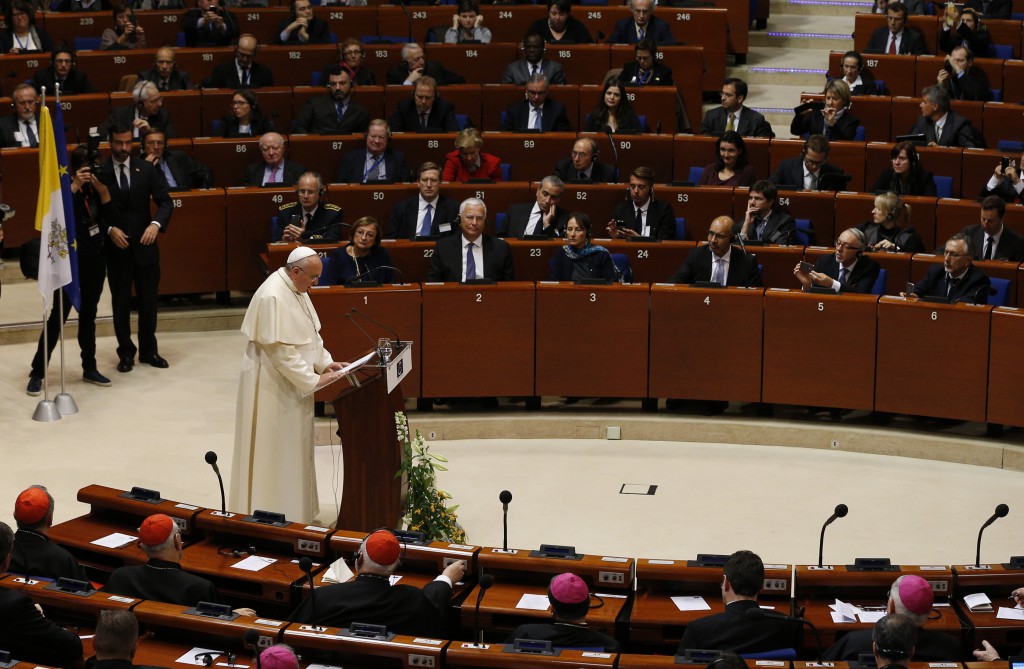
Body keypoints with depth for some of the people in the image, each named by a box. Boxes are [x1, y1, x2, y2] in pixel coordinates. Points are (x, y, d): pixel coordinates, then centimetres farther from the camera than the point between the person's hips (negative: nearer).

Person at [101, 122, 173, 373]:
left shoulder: (146, 170, 2)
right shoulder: (99, 172, -5)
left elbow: (165, 202, -1)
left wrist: (156, 224, -19)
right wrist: (109, 229, -18)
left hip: (144, 244, 2)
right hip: (116, 246, -2)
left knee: (149, 300, 9)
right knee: (120, 302, 7)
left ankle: (148, 350, 22)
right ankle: (126, 353, 18)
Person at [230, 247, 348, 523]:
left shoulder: (296, 290, 6)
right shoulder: (272, 297, -24)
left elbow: (310, 333, 16)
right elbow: (280, 350, -26)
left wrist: (325, 363, 3)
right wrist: (314, 379, -22)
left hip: (293, 385, 10)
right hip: (272, 386, -10)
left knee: (294, 449, 16)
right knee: (275, 453, -1)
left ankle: (293, 510, 25)